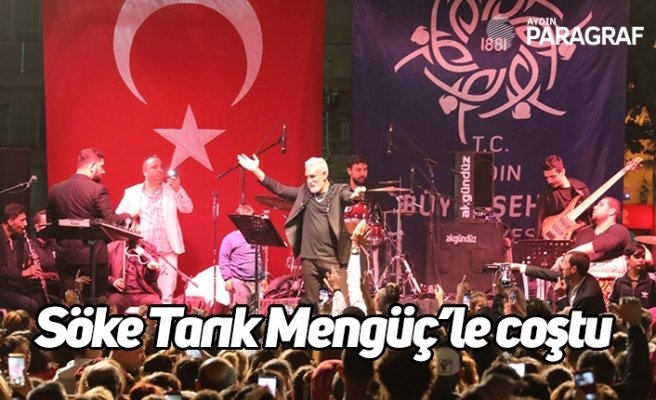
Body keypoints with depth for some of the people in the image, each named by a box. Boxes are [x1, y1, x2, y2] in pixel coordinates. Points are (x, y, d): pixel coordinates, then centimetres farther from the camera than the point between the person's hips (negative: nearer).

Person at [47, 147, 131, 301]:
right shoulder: (97, 189, -10)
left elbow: (50, 223, 12)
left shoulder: (55, 189, 6)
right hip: (93, 257, -5)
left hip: (64, 257, 5)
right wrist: (126, 216, 5)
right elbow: (111, 222, -12)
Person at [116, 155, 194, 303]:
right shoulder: (131, 193, 10)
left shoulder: (171, 190, 10)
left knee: (166, 296, -6)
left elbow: (188, 209, -1)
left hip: (166, 252, 0)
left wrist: (178, 189, -16)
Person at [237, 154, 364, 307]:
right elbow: (279, 188, 15)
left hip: (333, 259, -5)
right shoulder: (304, 192, 11)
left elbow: (348, 197, -22)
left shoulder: (338, 191, -2)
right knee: (310, 302, 10)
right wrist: (256, 170, 9)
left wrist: (355, 195, -48)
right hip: (309, 258, 5)